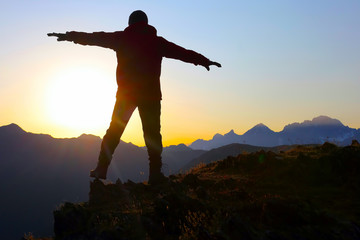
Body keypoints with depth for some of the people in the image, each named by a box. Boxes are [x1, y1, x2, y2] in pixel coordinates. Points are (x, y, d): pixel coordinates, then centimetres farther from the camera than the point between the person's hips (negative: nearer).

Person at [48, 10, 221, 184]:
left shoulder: (122, 38, 6)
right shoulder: (157, 42, 9)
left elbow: (95, 38, 8)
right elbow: (182, 52, 14)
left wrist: (69, 36, 16)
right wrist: (204, 61, 23)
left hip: (126, 93, 0)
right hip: (150, 95, 0)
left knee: (114, 131, 10)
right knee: (152, 134, 4)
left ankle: (101, 169, 9)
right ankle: (155, 174, -1)